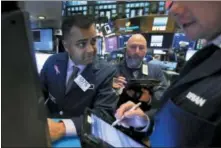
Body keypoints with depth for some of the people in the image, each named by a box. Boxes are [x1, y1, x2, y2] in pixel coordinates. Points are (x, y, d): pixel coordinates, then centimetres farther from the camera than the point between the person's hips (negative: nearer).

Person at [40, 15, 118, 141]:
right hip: (48, 126, 3)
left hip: (79, 137, -2)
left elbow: (104, 113, -19)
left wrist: (63, 128, -31)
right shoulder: (53, 62, -1)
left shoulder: (106, 73, -12)